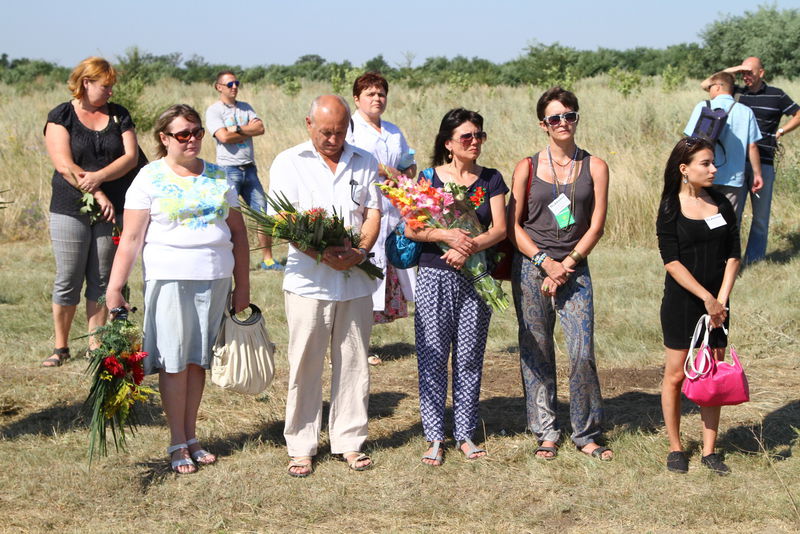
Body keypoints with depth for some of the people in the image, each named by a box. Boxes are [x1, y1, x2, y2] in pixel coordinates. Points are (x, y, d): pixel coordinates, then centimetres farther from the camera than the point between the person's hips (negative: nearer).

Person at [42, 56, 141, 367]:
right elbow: (65, 166, -10)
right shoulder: (60, 117, -1)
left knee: (101, 280, 6)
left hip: (112, 210, 2)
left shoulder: (119, 115, 9)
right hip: (70, 210, -2)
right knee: (68, 280, 2)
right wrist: (97, 194, -16)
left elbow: (131, 157, -2)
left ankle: (96, 345, 14)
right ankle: (61, 347, 15)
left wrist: (99, 177, -17)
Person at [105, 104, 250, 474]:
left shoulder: (218, 177, 10)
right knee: (173, 361, -1)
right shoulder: (150, 179, -2)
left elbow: (238, 231, 13)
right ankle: (177, 444, 9)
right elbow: (131, 238, -6)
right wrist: (114, 288, -13)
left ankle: (191, 437, 19)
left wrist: (242, 285, 10)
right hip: (169, 278, -3)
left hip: (214, 278, 4)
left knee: (198, 360, 9)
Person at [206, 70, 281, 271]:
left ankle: (267, 259, 13)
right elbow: (224, 137, -16)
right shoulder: (214, 110, -2)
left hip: (249, 169, 6)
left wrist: (237, 129, -11)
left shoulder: (245, 108, 15)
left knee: (263, 213, 5)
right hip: (229, 169, -6)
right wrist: (249, 129, -5)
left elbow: (260, 128, 0)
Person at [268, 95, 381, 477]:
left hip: (355, 280, 3)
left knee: (353, 363, 7)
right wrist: (323, 254, -18)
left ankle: (349, 441, 18)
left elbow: (373, 213, 7)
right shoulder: (289, 163, 3)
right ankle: (301, 447, 11)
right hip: (308, 279, -2)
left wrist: (359, 252, -13)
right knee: (305, 364, 1)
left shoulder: (364, 163, 13)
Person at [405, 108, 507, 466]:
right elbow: (411, 229, -5)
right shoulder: (429, 178, 3)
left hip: (475, 278, 2)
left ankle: (465, 434, 15)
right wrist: (448, 235, -21)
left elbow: (500, 229, -1)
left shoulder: (491, 179, 8)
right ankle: (434, 436, 7)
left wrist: (471, 245, -18)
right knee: (433, 358, -1)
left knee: (470, 357, 5)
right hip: (434, 276, -1)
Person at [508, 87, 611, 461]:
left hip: (574, 270, 0)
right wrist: (545, 262, -8)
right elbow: (512, 225, 3)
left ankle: (586, 434, 8)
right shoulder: (528, 167, 4)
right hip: (530, 269, 0)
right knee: (536, 354, 4)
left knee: (583, 352, -7)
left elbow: (596, 226, 1)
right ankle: (545, 432, 17)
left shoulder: (594, 167, 4)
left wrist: (567, 264, -8)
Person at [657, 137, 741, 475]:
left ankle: (710, 450, 15)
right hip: (681, 302, -4)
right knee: (676, 375, 3)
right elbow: (672, 261, -13)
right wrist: (706, 297, -16)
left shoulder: (722, 205, 5)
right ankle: (675, 448, 16)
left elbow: (733, 256, 3)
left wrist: (721, 300, -8)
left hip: (716, 303, 4)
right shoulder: (671, 209, -7)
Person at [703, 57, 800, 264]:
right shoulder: (736, 92, 7)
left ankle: (754, 261, 12)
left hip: (763, 163, -1)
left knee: (761, 216, 5)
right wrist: (731, 70, -5)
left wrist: (780, 131, 3)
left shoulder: (776, 95, 4)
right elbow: (706, 85, 2)